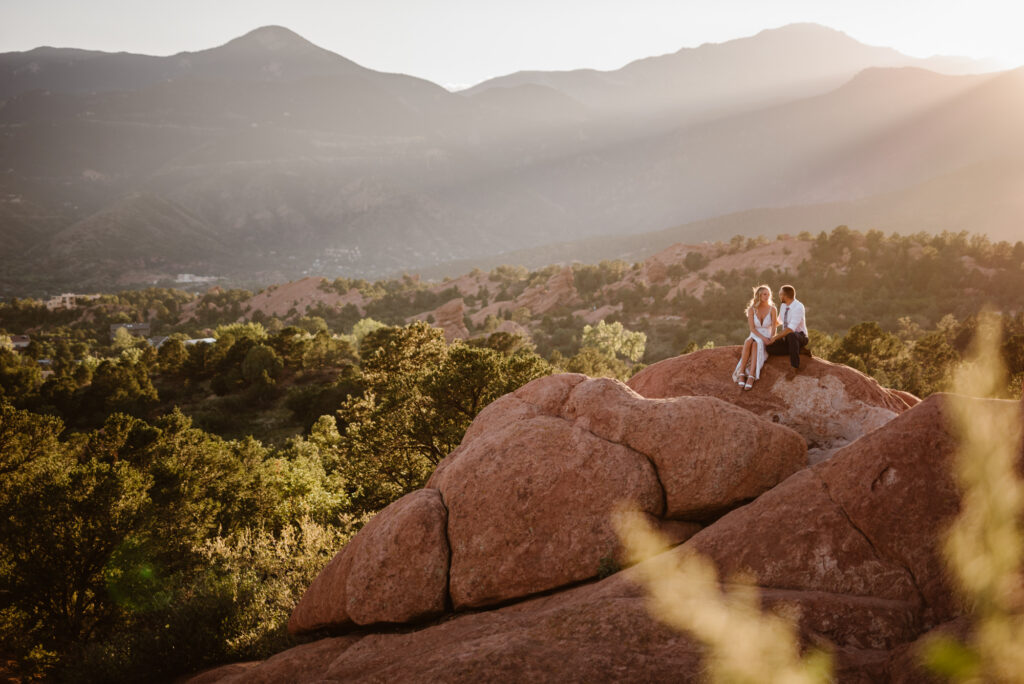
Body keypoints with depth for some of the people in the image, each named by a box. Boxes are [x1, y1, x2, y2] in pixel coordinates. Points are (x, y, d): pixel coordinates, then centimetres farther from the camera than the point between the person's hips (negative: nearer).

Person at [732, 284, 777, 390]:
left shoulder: (772, 309, -3)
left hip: (767, 339, -1)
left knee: (756, 344, -38)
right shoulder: (751, 309, 0)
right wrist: (763, 338, -22)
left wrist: (771, 340, -25)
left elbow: (774, 328, -6)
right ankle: (741, 373, -40)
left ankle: (751, 376, -49)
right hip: (754, 337, 1)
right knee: (748, 342, -37)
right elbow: (752, 328, -7)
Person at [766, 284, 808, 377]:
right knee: (768, 347, -21)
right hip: (786, 339, 7)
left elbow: (791, 329, -30)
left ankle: (794, 367, -33)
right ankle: (799, 351, -8)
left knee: (791, 335, -44)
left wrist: (775, 337, -26)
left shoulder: (799, 307, -21)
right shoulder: (783, 306, 4)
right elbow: (779, 321, 27)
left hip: (799, 337, -7)